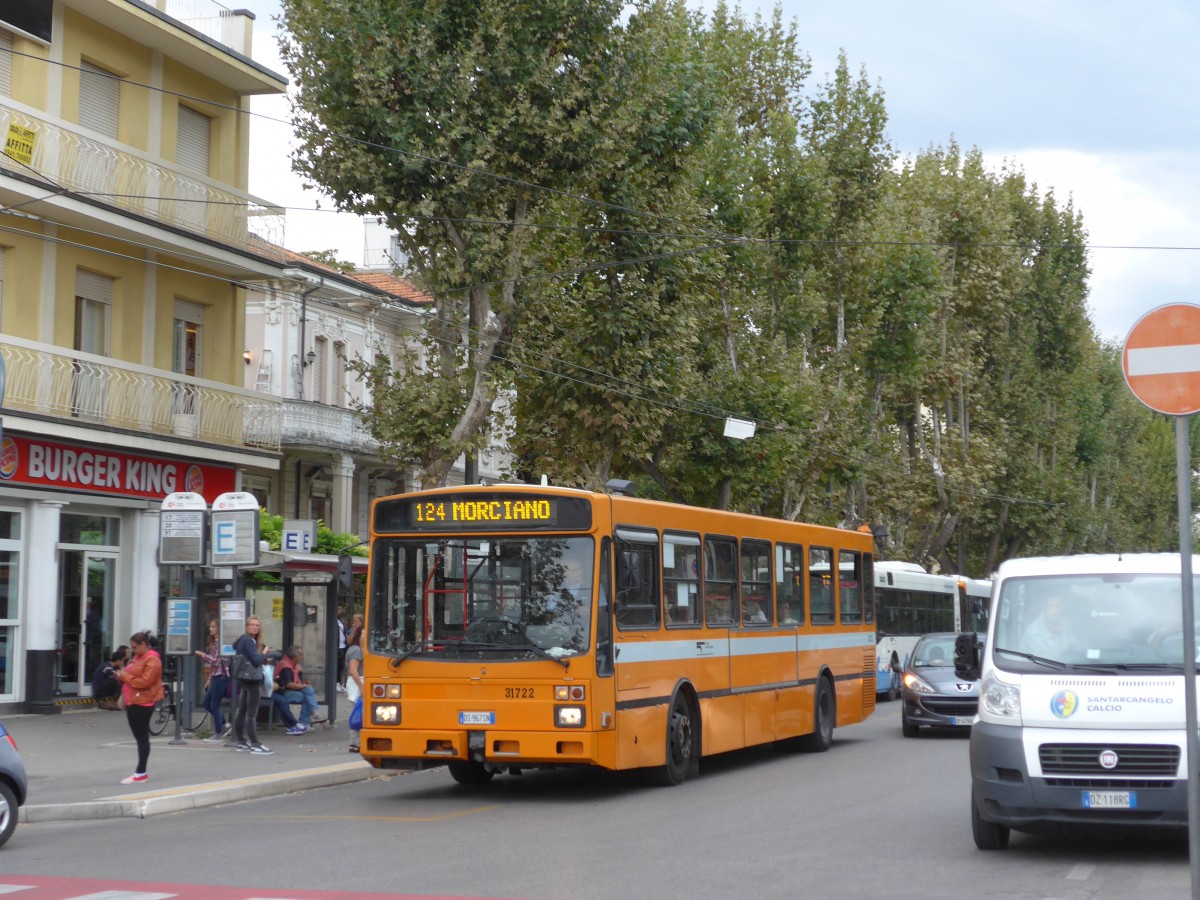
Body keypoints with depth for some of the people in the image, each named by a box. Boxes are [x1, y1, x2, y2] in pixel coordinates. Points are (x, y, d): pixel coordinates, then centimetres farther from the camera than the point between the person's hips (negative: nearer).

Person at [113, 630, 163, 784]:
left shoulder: (152, 660, -13)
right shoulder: (137, 658, 17)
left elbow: (144, 681, -22)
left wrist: (125, 676, -16)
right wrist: (121, 676, 4)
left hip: (143, 703, -9)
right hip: (132, 702, 9)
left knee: (142, 737, -6)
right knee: (139, 737, 10)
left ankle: (140, 773, -4)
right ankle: (141, 771, 14)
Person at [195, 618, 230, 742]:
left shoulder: (220, 643, -14)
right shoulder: (213, 642, 15)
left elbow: (216, 661, -20)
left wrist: (201, 654, -17)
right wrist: (209, 680, 20)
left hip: (221, 677, -9)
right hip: (215, 677, 9)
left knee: (214, 705, -2)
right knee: (206, 703, 12)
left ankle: (218, 734, 7)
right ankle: (224, 724, 21)